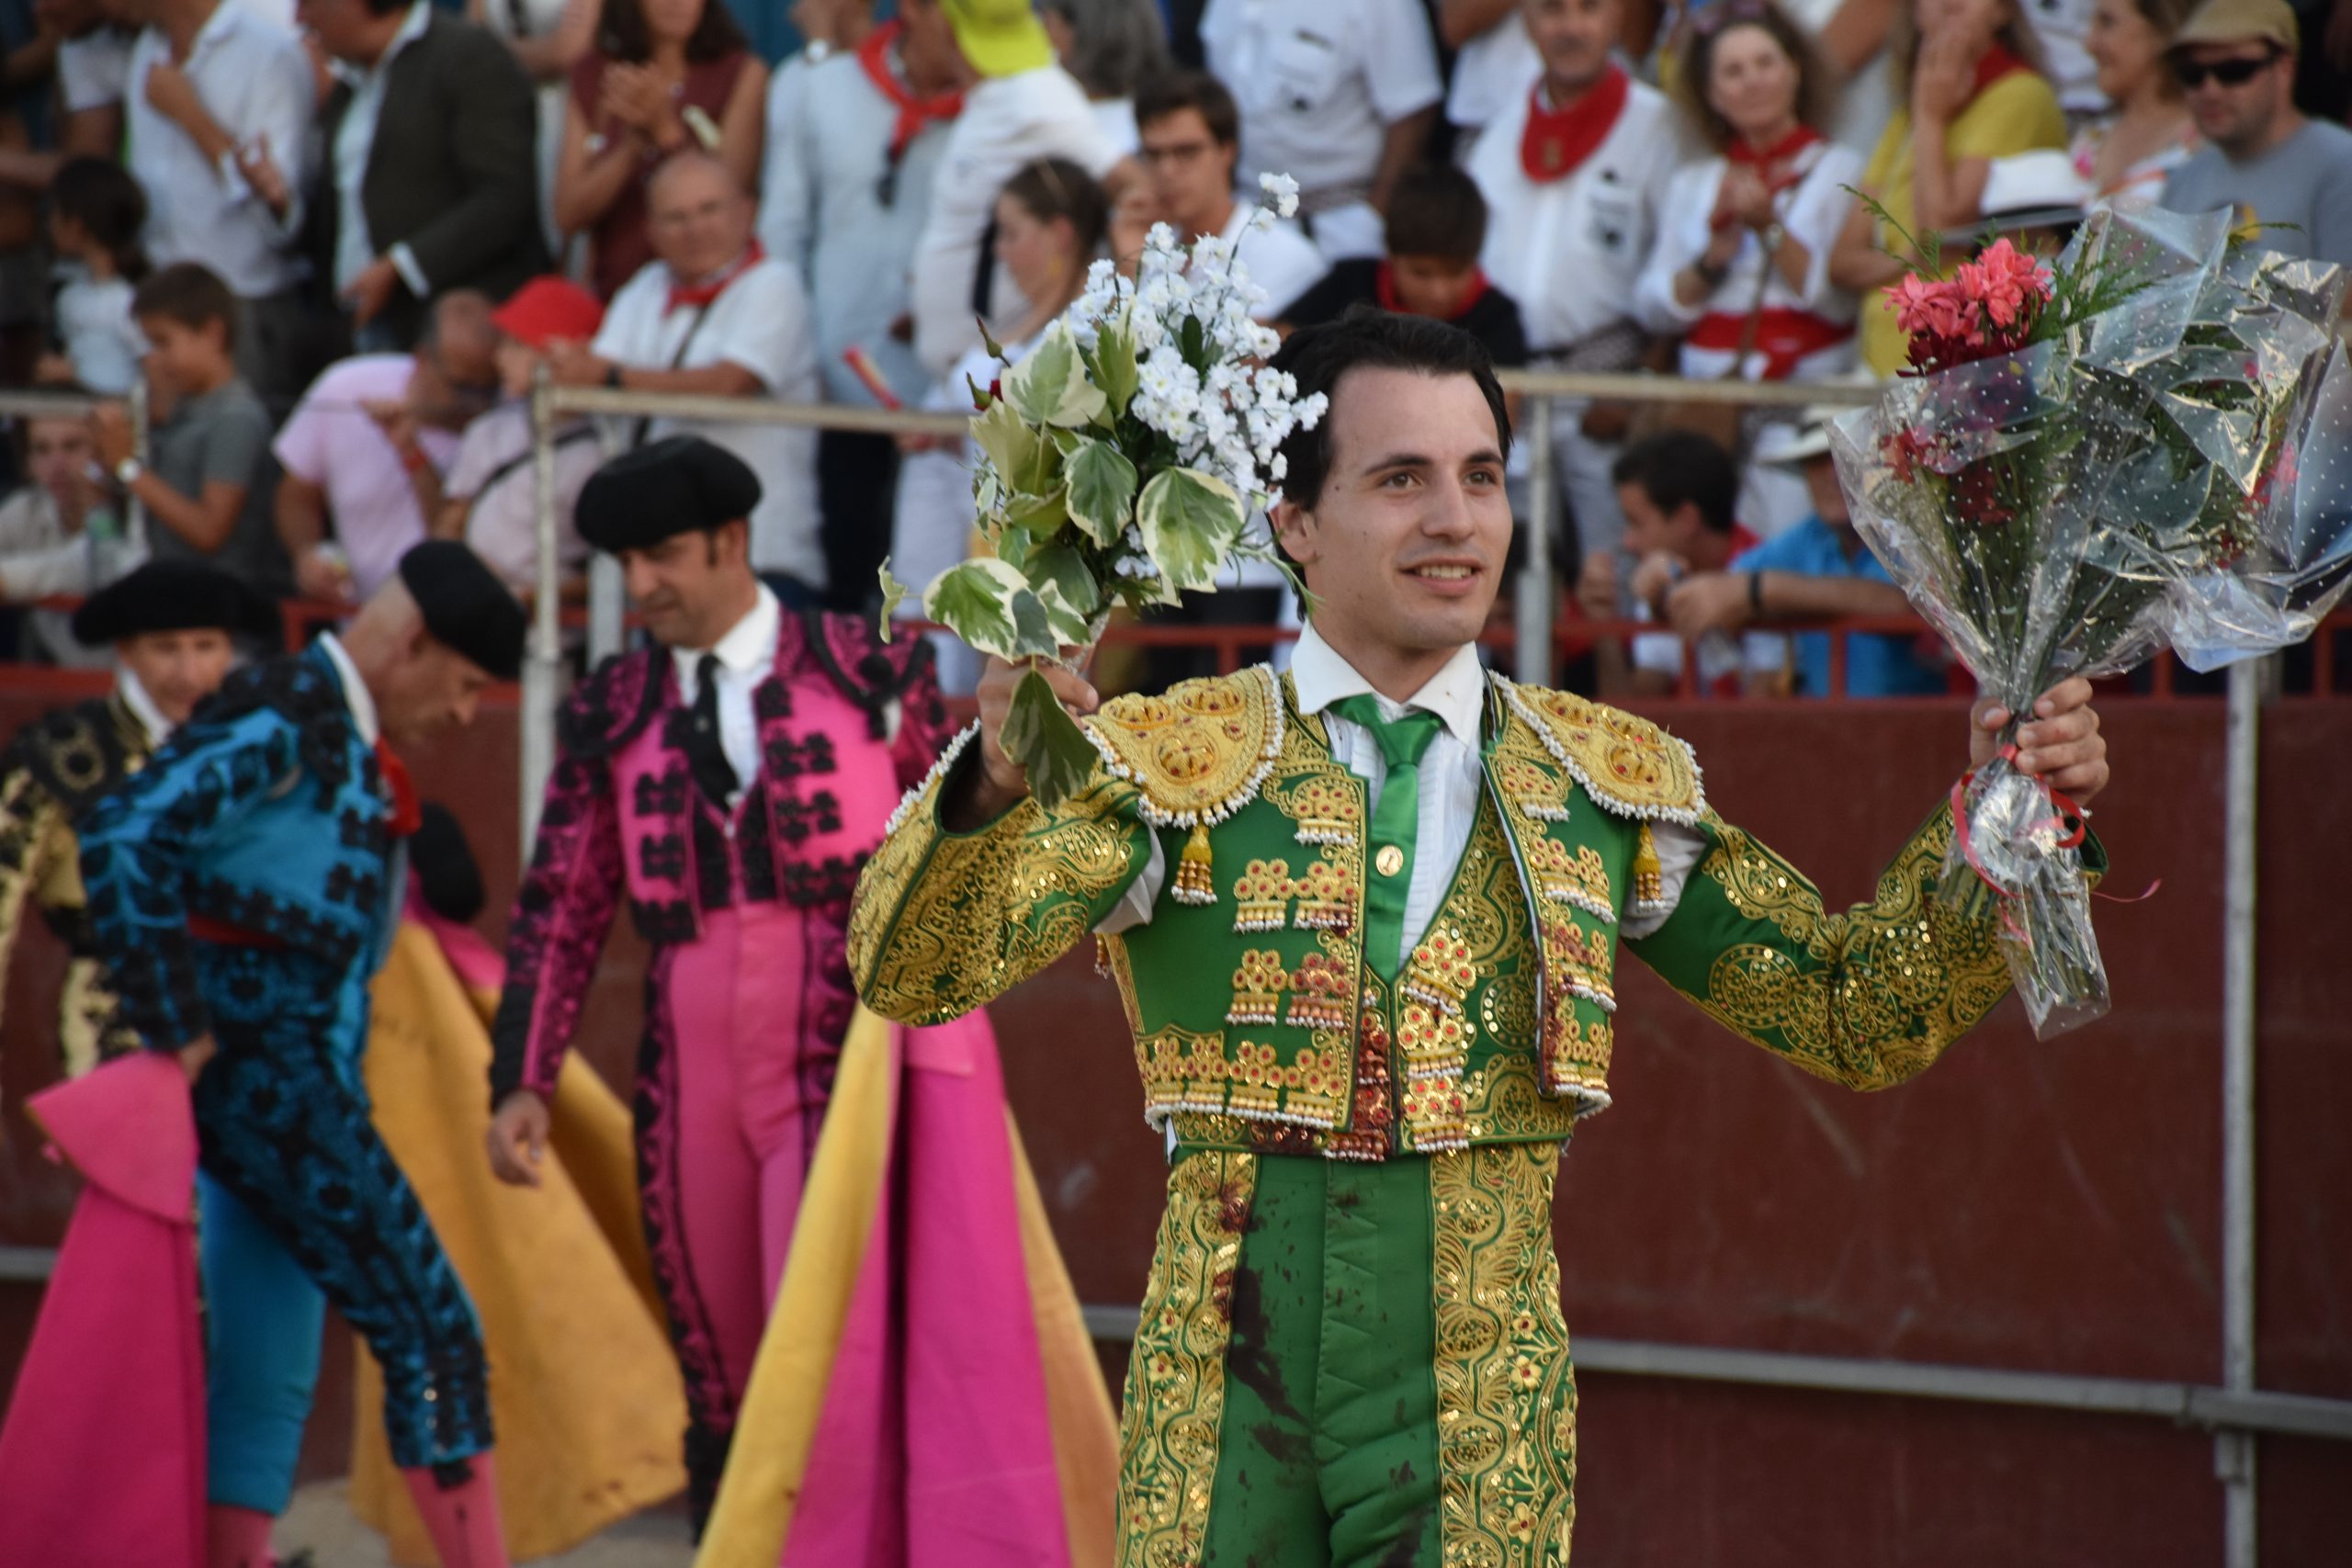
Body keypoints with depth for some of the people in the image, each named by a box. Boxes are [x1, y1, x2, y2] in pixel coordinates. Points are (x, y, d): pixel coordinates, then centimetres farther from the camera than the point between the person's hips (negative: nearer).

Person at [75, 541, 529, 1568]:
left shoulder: (353, 740, 16)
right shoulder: (282, 718, -13)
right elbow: (125, 837, -23)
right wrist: (174, 1029, -19)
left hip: (304, 1080, 10)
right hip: (262, 1069, -10)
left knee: (270, 1373, 9)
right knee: (431, 1335, -9)